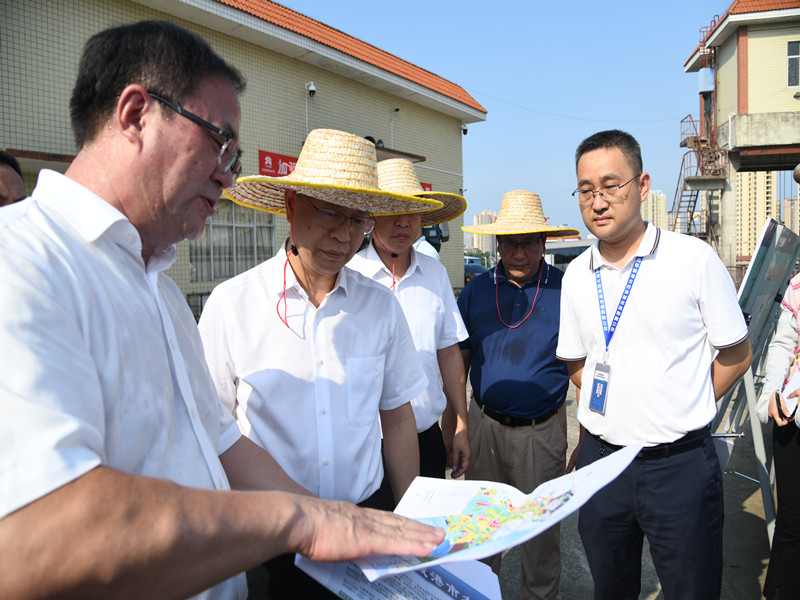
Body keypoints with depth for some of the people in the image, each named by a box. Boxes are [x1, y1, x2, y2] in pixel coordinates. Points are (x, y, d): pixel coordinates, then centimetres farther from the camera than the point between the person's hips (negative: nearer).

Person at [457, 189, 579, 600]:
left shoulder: (566, 289, -6)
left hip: (542, 429, -2)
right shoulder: (476, 290, 1)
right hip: (484, 423, 3)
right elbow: (458, 359, 7)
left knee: (541, 527, 13)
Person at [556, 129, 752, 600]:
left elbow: (736, 355, -1)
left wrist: (679, 411, -2)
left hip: (680, 462, -3)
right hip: (600, 458, 4)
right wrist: (614, 409, 2)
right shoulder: (577, 275, 2)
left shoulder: (695, 259, -9)